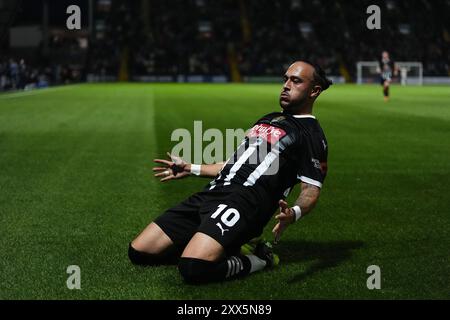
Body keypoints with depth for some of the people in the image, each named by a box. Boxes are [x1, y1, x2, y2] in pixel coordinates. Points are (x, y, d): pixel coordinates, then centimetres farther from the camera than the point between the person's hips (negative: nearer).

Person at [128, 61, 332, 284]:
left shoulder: (312, 135, 2)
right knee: (138, 251, -1)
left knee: (193, 268, -34)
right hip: (211, 194, 9)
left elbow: (311, 190, -6)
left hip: (245, 202, -9)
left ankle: (259, 259, -5)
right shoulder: (269, 119, 28)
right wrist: (191, 169, 42)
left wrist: (294, 213, -29)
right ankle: (229, 247, 8)